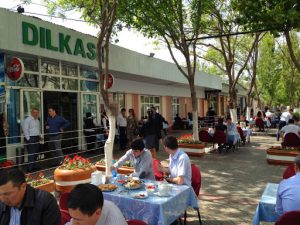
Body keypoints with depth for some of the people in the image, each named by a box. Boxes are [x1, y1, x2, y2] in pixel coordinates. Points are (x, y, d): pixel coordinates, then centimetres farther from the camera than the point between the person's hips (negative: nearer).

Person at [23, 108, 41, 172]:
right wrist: (28, 139, -14)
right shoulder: (27, 120, -9)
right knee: (31, 154, -10)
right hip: (31, 138, -8)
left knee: (36, 153, 10)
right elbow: (25, 130, -13)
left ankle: (34, 166, 21)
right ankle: (29, 168, -4)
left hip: (37, 138, 8)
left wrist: (39, 136, 16)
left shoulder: (37, 120, 16)